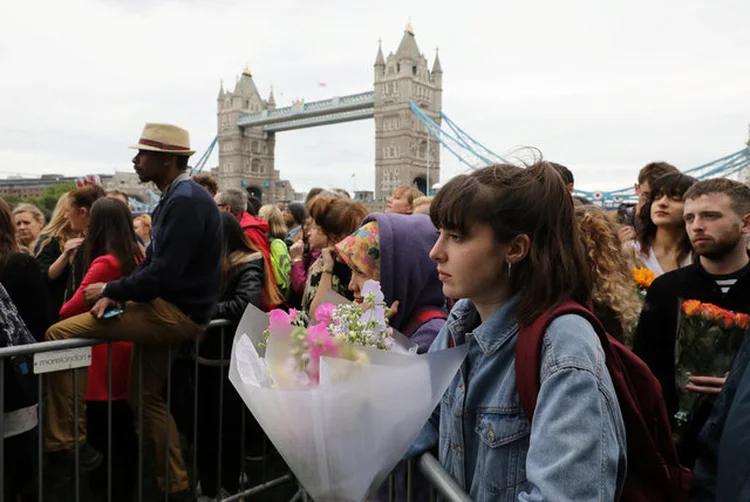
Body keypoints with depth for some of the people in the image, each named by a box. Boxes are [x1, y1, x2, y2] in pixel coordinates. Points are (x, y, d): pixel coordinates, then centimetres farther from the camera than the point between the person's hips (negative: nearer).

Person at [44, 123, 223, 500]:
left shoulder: (184, 202, -21)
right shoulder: (177, 197, 12)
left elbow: (161, 275, -27)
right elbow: (152, 261, 14)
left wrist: (109, 290, -11)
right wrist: (114, 295, 1)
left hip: (177, 313, -10)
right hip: (173, 309, 10)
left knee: (59, 335, -8)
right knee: (146, 396, 21)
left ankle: (65, 441, 3)